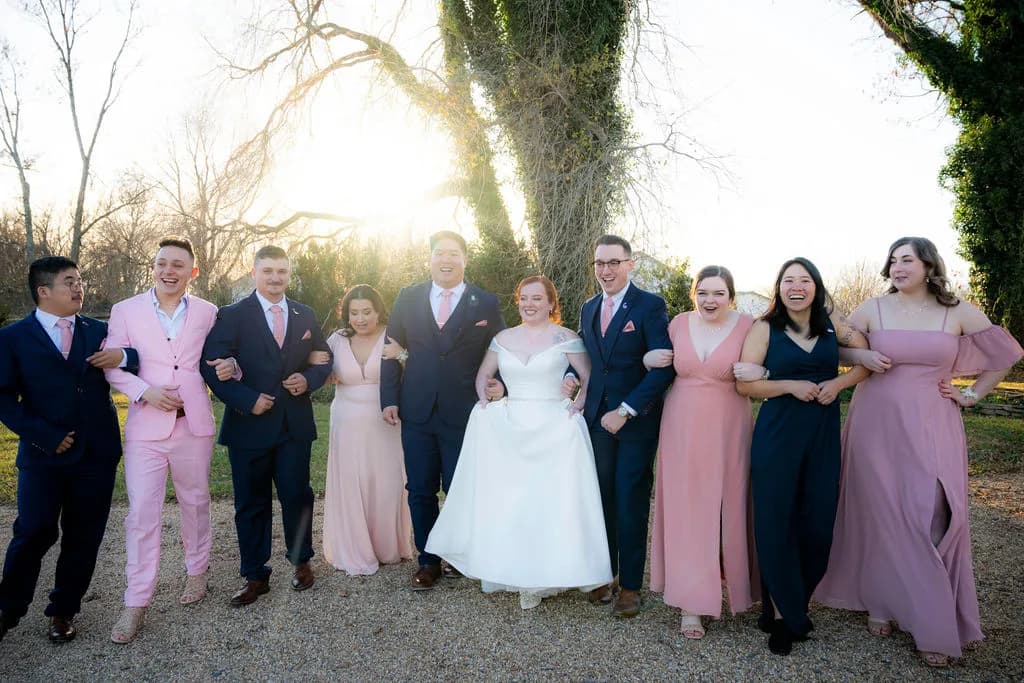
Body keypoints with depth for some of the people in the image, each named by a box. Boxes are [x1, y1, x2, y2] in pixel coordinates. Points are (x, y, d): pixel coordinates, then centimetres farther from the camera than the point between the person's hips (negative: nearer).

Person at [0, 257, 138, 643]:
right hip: (43, 456, -2)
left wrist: (122, 356, -16)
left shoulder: (99, 331, 8)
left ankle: (63, 611, 27)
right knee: (33, 534, 0)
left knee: (83, 538, 9)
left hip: (97, 455, 2)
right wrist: (46, 436, -12)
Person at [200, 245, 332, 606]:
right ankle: (255, 576, 23)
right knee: (251, 504, 8)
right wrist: (247, 400, -17)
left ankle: (301, 561, 28)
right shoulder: (231, 316, -3)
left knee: (297, 496, 6)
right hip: (249, 425, -2)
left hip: (295, 424, 2)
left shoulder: (306, 316, 8)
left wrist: (309, 380, -7)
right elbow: (211, 366, -10)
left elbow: (323, 360, 14)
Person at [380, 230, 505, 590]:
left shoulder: (486, 303, 0)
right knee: (420, 491, 10)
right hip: (417, 412, 2)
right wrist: (389, 399, 0)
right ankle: (428, 561, 25)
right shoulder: (408, 298, 5)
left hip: (464, 413, -2)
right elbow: (392, 351, 6)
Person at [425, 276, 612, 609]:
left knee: (549, 501, -3)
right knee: (505, 501, 3)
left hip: (554, 430, -3)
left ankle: (542, 577, 11)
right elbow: (483, 376, 18)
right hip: (509, 431, 4)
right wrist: (487, 405, 4)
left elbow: (591, 377, -1)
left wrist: (577, 406, -11)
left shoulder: (564, 338, -3)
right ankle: (511, 571, 18)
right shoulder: (503, 338, 9)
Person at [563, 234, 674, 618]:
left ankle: (630, 585, 16)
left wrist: (626, 411, -17)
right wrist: (572, 377, -1)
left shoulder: (650, 306, -8)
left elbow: (664, 367, -15)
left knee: (631, 504, 3)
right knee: (602, 500, 10)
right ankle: (604, 576, 24)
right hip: (597, 420, 5)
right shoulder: (588, 309, 12)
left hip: (636, 422, -5)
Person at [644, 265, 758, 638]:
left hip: (728, 432, -2)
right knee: (686, 512, 3)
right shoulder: (679, 323, 4)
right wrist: (649, 359, -4)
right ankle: (692, 603, 12)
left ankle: (731, 578, 36)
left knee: (728, 509, 9)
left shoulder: (747, 326, -5)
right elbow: (661, 366, 18)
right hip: (682, 431, 2)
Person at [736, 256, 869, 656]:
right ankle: (782, 615, 14)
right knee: (777, 522, 0)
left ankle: (795, 605, 24)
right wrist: (792, 386, -15)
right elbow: (744, 384, -6)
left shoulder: (833, 324, 7)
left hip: (823, 435, 3)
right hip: (777, 435, -3)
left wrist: (839, 383, -5)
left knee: (817, 523, 5)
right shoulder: (764, 329, -2)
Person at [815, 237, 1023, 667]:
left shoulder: (958, 313, 3)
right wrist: (862, 357, -11)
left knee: (931, 518, -2)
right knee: (880, 514, 6)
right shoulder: (872, 309, 1)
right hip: (876, 425, 0)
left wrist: (972, 395, 7)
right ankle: (880, 601, 21)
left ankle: (933, 623, 9)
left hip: (931, 429, 0)